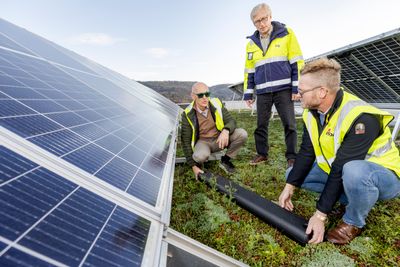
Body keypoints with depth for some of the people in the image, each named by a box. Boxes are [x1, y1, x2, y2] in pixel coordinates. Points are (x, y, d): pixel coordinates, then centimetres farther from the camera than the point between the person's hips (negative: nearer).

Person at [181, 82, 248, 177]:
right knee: (200, 156, -37)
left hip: (219, 138, 3)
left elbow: (231, 121, -8)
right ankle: (198, 163, 2)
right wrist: (193, 166, -16)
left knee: (242, 134, -21)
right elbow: (186, 141, -12)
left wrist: (226, 131, -35)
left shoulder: (216, 103, -13)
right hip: (203, 141, -3)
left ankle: (225, 160, -1)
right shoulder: (188, 114, -17)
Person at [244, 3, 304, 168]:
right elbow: (249, 71, 17)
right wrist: (248, 93, 12)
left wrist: (297, 87, -6)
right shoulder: (252, 43, 12)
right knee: (261, 125, 6)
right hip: (263, 92, 4)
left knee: (289, 125, -2)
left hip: (284, 89, -3)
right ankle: (262, 154, 20)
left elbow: (297, 62, 0)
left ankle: (292, 157, 10)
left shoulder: (286, 34, 2)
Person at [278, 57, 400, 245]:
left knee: (353, 171, -41)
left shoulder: (360, 118, -32)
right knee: (293, 174, 0)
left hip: (383, 175, -7)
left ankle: (353, 222, -9)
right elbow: (306, 153, -6)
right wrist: (289, 187, -12)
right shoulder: (312, 113, -8)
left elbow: (342, 169, -33)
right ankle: (354, 199, 5)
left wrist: (320, 215, -29)